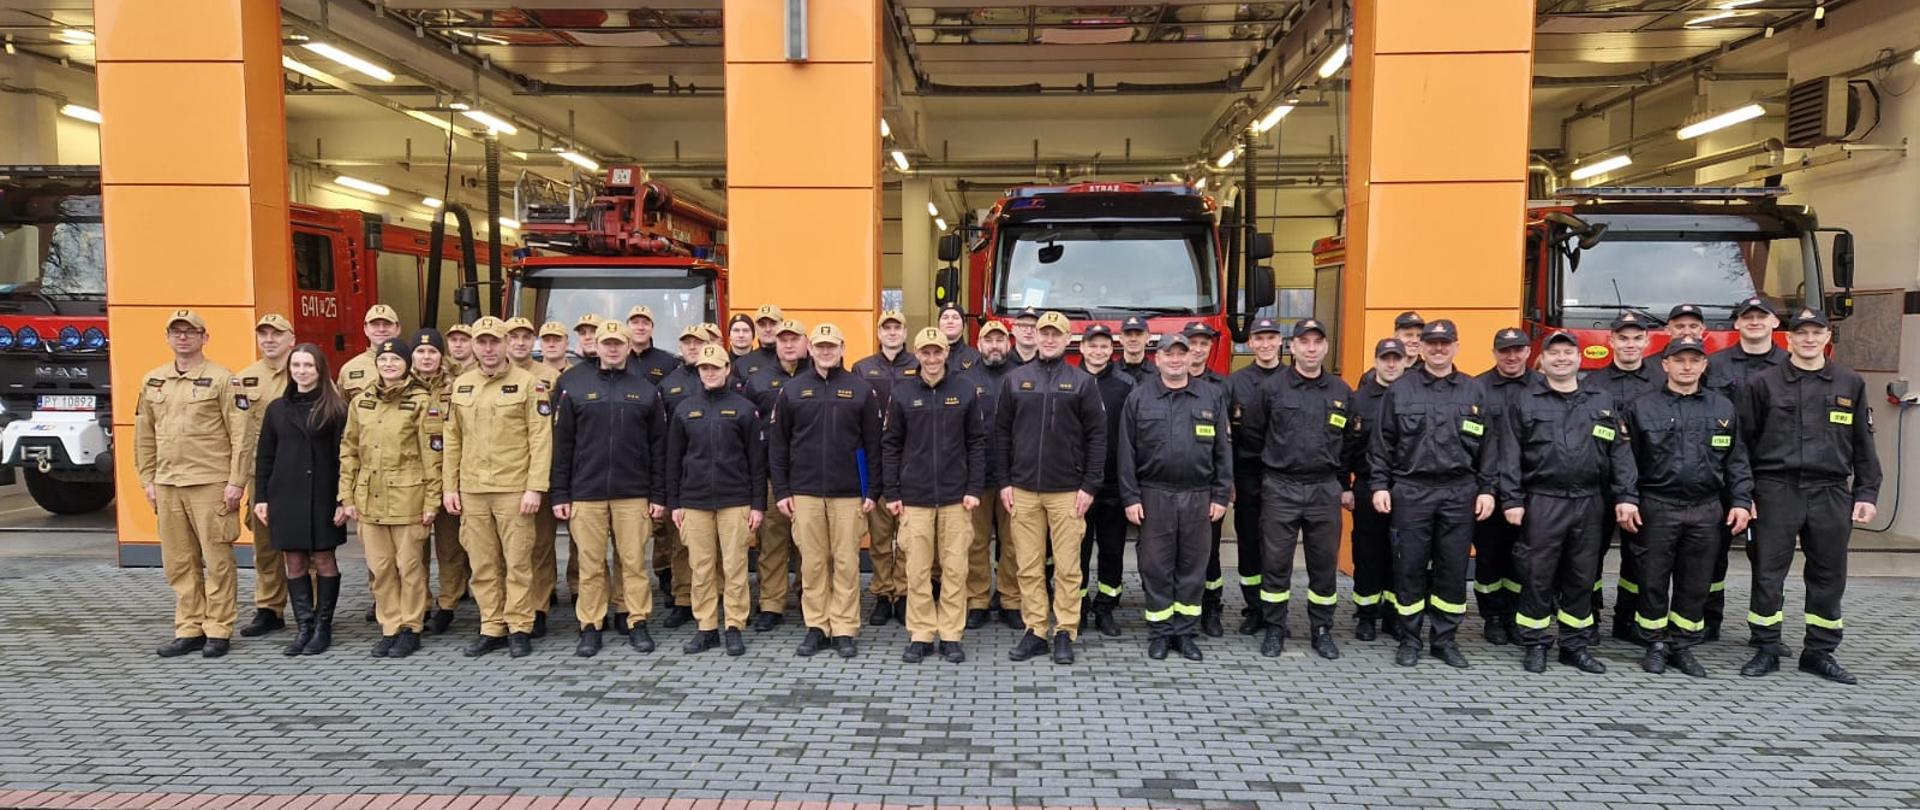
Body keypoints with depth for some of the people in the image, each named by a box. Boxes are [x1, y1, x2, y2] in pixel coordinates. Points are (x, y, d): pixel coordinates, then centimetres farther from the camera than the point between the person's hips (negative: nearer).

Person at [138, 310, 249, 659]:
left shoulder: (221, 379, -4)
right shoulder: (153, 381, 12)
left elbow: (240, 434, -8)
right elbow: (144, 436, 16)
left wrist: (236, 482, -12)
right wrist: (148, 481, 11)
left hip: (210, 484, -5)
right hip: (167, 485, 5)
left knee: (217, 559, 0)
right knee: (178, 562, 10)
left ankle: (218, 630, 9)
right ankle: (189, 629, 19)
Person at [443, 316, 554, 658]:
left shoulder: (527, 382, -4)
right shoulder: (460, 385, 10)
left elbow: (541, 438, -7)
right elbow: (452, 439, 13)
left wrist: (535, 487, -13)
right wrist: (449, 486, 7)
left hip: (514, 489, -4)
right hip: (472, 490, 4)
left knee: (518, 562, 1)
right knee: (482, 565, 8)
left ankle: (519, 629, 11)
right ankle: (491, 628, 18)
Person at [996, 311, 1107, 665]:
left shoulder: (1082, 382, 3)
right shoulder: (1015, 380, 7)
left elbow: (1097, 437, 1)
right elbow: (1001, 432, 9)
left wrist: (1089, 486, -6)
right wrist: (1004, 482, 2)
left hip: (1067, 491, -2)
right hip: (1023, 489, 2)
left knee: (1067, 568, 2)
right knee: (1029, 567, 5)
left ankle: (1065, 633, 11)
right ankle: (1035, 631, 14)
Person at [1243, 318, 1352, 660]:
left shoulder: (1341, 392, 6)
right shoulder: (1270, 388, -2)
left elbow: (1348, 442, 13)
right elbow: (1251, 435, 5)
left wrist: (1344, 485, 13)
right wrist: (1267, 470, 7)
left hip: (1324, 490, 2)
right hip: (1280, 488, -2)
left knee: (1325, 563, 7)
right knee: (1276, 563, 3)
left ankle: (1322, 630, 20)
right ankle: (1274, 630, 14)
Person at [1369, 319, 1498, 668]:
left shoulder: (1474, 391, 9)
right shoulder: (1400, 389, 4)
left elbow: (1487, 445, 9)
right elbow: (1381, 442, 4)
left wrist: (1486, 489, 3)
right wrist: (1379, 484, -3)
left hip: (1460, 492, 2)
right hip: (1411, 491, -1)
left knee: (1454, 569, 6)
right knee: (1409, 567, 2)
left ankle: (1445, 639, 18)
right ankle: (1409, 639, 13)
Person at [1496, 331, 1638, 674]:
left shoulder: (1603, 402, 11)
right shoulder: (1524, 403, 3)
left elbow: (1620, 452, 7)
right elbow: (1511, 456, -1)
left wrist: (1626, 497, -2)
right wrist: (1512, 500, -8)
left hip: (1590, 503, 3)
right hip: (1542, 502, -3)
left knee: (1582, 578, 9)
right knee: (1538, 578, 1)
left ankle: (1576, 646, 20)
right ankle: (1536, 646, 12)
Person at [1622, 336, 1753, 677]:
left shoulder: (1723, 409, 10)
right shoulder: (1643, 409, 2)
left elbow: (1736, 461, 9)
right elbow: (1627, 461, 1)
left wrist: (1741, 502, 1)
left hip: (1707, 511, 2)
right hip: (1657, 508, -2)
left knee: (1695, 583, 8)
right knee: (1654, 580, 3)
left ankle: (1683, 646, 19)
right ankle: (1656, 645, 15)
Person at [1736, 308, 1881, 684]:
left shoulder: (1850, 384, 9)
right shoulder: (1763, 384, 2)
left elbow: (1863, 443, 12)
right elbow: (1744, 442, 1)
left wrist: (1866, 493, 5)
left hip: (1831, 493, 2)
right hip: (1776, 490, -2)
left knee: (1828, 576, 8)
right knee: (1768, 573, 1)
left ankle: (1820, 653, 20)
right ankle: (1765, 650, 12)